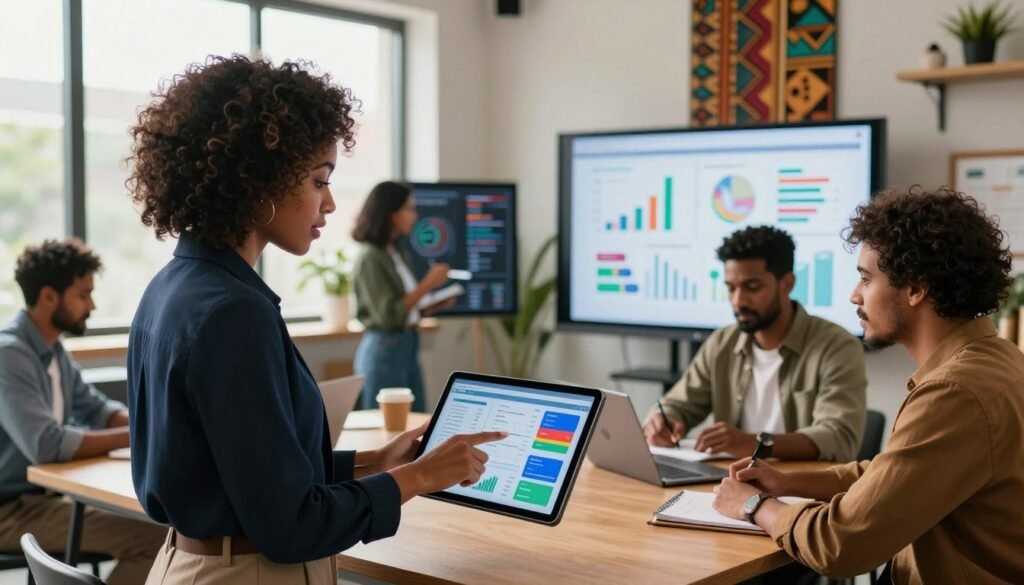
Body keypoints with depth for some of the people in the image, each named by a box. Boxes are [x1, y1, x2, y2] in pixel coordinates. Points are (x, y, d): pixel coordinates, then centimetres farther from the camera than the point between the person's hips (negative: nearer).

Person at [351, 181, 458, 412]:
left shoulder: (397, 254, 10)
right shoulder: (370, 257, -14)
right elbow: (388, 315, -19)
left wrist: (438, 305, 2)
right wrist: (427, 284, -18)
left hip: (408, 346, 8)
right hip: (383, 350, -8)